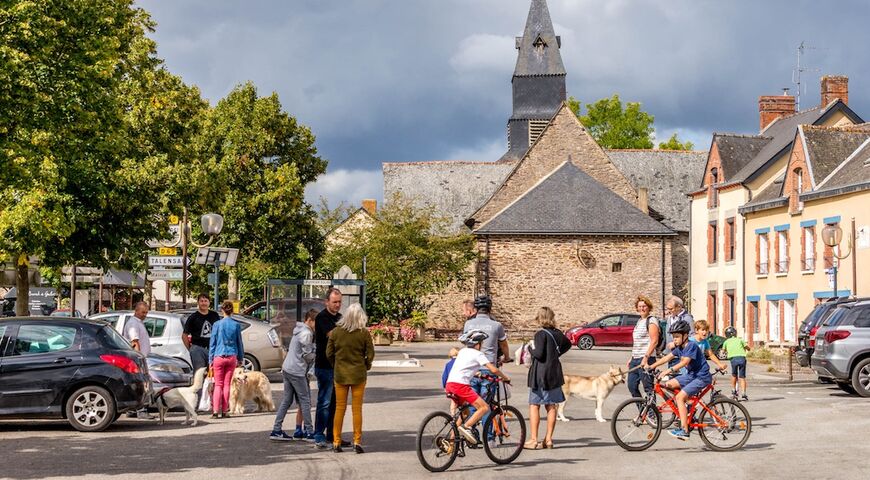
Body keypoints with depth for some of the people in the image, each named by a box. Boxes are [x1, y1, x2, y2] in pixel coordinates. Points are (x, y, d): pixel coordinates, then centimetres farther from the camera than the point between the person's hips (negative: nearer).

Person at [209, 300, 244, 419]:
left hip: (219, 357, -1)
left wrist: (210, 360, 5)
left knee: (218, 384, 4)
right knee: (227, 384, 7)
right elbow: (239, 343, 8)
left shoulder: (217, 324, -3)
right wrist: (240, 358, 19)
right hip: (231, 357, 1)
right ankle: (224, 411, 7)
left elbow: (212, 343, 0)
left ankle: (215, 410, -9)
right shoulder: (236, 325, 1)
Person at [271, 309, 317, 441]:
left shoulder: (299, 331, 17)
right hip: (297, 372, -9)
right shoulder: (306, 333, -13)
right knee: (305, 401, -2)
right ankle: (309, 432, 1)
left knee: (287, 400, 11)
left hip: (287, 369, 9)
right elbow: (308, 355, -13)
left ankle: (276, 430, 10)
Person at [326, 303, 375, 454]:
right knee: (357, 409, 6)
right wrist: (366, 366, 12)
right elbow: (370, 355, -7)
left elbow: (329, 353, 0)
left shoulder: (336, 332, -5)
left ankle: (336, 442, 11)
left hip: (340, 375, 2)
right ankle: (357, 442, 6)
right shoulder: (364, 333, -10)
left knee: (339, 408, 9)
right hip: (358, 375, -2)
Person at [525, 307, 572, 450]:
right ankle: (548, 439, 13)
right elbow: (568, 344, 26)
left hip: (540, 374, -6)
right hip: (554, 373, 7)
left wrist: (531, 350, -3)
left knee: (534, 405, 0)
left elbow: (539, 354, -22)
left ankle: (533, 440, -4)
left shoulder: (541, 334, -15)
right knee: (551, 406, 10)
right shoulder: (558, 333, 7)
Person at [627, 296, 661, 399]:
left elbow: (654, 341, -16)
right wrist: (631, 358, 20)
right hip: (635, 359, 9)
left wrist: (646, 358, -22)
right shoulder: (639, 322, 19)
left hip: (646, 360, -9)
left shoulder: (651, 321, -8)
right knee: (632, 385, 8)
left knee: (648, 387, -6)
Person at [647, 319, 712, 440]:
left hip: (702, 377, -9)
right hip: (691, 375, 9)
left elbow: (685, 362, -32)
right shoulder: (679, 348, 8)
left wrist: (669, 370, -41)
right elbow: (666, 358, 8)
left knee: (680, 397, -20)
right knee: (669, 385, 2)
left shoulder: (692, 346, -19)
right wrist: (651, 366, -2)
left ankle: (684, 430, -21)